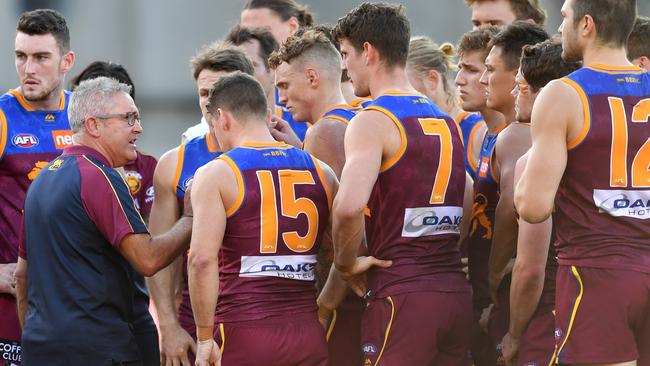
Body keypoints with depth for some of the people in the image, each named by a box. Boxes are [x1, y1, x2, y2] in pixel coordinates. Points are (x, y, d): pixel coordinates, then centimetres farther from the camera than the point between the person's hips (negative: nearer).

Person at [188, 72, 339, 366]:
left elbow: (203, 259, -14)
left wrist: (205, 338, -10)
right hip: (308, 337, 4)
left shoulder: (216, 174, -3)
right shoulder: (321, 172, 11)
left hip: (243, 334, -4)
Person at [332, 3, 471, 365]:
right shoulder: (447, 122, 17)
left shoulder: (373, 122, -9)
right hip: (456, 294, 8)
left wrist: (347, 263, -9)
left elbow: (349, 206, -26)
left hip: (401, 296, -8)